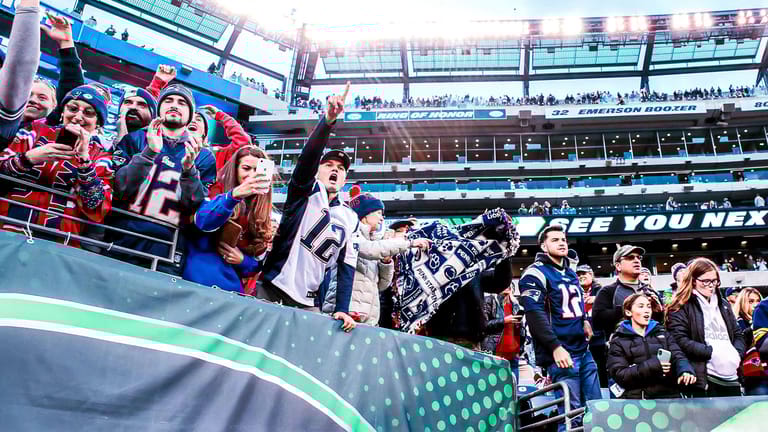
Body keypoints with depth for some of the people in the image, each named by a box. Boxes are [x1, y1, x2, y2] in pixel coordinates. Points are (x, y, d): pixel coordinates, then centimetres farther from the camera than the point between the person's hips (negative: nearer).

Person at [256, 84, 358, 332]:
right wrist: (328, 120, -32)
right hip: (272, 289, -4)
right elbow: (309, 156, -16)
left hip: (308, 302, 4)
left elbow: (346, 266, 12)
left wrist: (342, 309, 0)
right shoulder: (307, 190, 4)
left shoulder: (350, 218, 14)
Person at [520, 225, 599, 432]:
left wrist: (584, 320, 13)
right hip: (561, 352, -8)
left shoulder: (571, 272, 19)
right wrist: (555, 347, -23)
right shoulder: (536, 273, -7)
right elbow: (535, 314, -17)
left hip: (583, 350, 8)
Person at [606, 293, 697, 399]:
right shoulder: (618, 341, 8)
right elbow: (619, 374, -3)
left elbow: (677, 356, 7)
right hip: (636, 397, -3)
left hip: (668, 394, 4)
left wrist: (685, 370, -16)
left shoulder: (662, 333, 20)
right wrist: (650, 366, -15)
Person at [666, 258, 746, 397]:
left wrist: (737, 353, 0)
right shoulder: (681, 308, -3)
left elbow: (738, 334, 21)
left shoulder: (723, 304, 19)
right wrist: (712, 352, -17)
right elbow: (679, 340, -12)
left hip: (731, 378, 6)